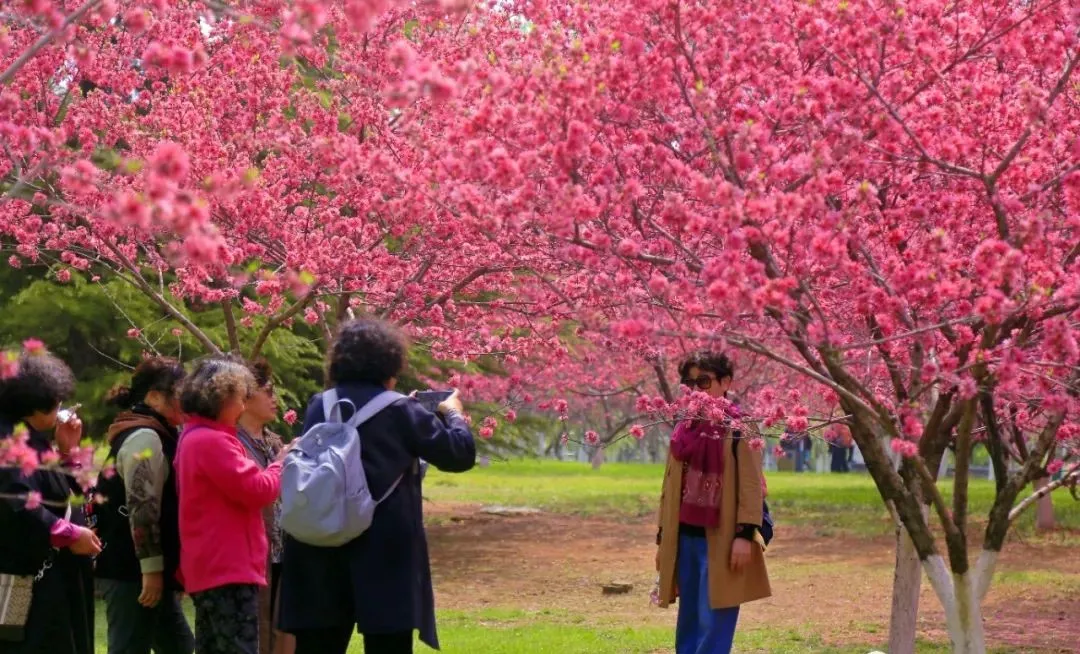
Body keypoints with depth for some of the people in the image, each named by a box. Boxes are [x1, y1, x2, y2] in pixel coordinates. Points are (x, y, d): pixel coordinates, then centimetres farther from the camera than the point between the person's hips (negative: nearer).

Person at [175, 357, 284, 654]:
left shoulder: (195, 438, 18)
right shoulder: (211, 441, -15)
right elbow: (256, 490, -16)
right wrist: (284, 463, -1)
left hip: (211, 566, 11)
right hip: (227, 566, -11)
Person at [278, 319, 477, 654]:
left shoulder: (319, 408, 7)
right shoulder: (400, 411, -6)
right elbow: (461, 454, 0)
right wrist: (452, 414, 20)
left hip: (321, 550, 5)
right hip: (385, 551, -4)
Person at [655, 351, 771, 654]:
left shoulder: (739, 428, -6)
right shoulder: (683, 431, 13)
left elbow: (751, 485, -10)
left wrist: (745, 533, -17)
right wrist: (662, 538, 18)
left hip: (720, 540, -7)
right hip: (685, 538, 7)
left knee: (713, 627, -8)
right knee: (688, 627, 11)